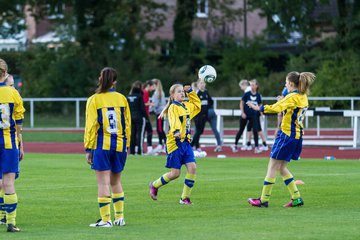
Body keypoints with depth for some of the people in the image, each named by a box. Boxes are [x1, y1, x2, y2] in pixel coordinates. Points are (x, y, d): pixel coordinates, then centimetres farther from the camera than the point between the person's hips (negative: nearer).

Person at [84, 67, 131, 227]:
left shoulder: (94, 100, -4)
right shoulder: (121, 99, 6)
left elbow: (90, 126, -5)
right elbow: (127, 124, 10)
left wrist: (88, 149, -1)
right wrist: (126, 145, 18)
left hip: (102, 146, -4)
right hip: (119, 145, 4)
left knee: (103, 183, -2)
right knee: (116, 181, 17)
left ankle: (106, 219, -4)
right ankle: (119, 217, 18)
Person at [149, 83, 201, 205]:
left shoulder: (186, 106, 14)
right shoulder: (173, 107, -10)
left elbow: (197, 104, 34)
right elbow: (174, 120, -28)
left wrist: (190, 91, 21)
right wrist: (176, 132, -48)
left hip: (185, 142, 7)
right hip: (175, 143, -7)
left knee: (192, 167, -10)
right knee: (175, 173, -3)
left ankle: (185, 197, 0)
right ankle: (154, 185, 24)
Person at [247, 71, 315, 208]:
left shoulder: (292, 97, -15)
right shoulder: (303, 97, 11)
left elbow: (276, 108, -27)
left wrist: (259, 108, -22)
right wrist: (282, 101, 17)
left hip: (287, 135, -9)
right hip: (298, 135, 9)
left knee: (273, 166, -2)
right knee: (282, 168, 16)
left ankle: (264, 200, 1)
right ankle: (296, 198, 13)